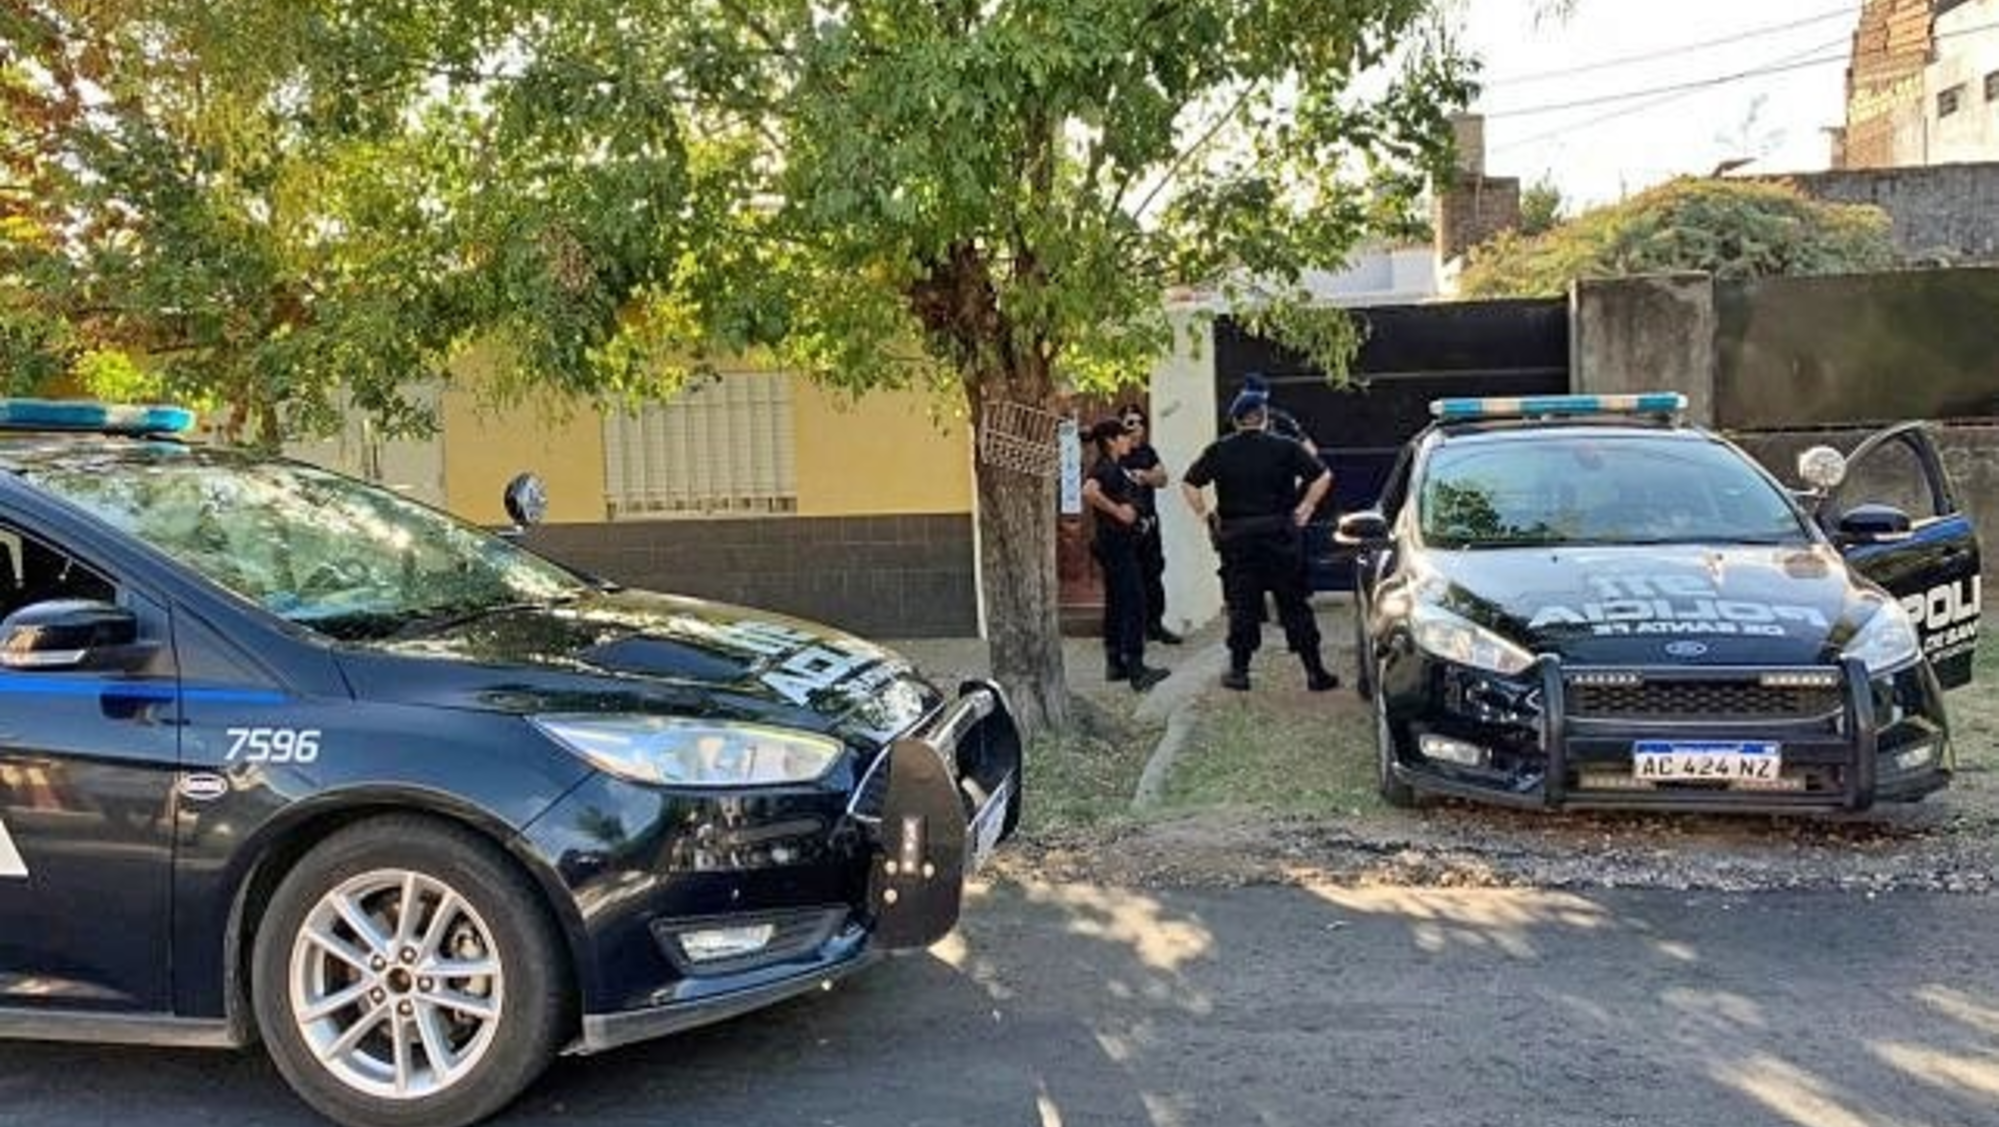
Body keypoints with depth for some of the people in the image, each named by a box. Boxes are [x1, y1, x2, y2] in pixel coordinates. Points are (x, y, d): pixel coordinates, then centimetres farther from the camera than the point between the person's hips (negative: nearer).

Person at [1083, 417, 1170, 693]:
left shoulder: (1114, 468, 15)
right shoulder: (1105, 468, -15)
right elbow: (1088, 492, -34)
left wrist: (1140, 519, 12)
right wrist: (1118, 511, -25)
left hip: (1120, 543, 10)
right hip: (1116, 543, -10)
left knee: (1117, 604, 12)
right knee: (1135, 603, -10)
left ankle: (1115, 665, 18)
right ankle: (1136, 669, -9)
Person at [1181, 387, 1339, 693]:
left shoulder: (1219, 451, 1)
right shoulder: (1285, 448, -2)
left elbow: (1189, 484, 2)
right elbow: (1323, 476, -4)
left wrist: (1205, 515, 8)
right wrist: (1305, 508, 2)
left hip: (1236, 538, 1)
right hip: (1279, 535, -1)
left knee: (1241, 606, 9)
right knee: (1294, 605, 5)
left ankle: (1239, 670, 10)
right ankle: (1315, 671, 7)